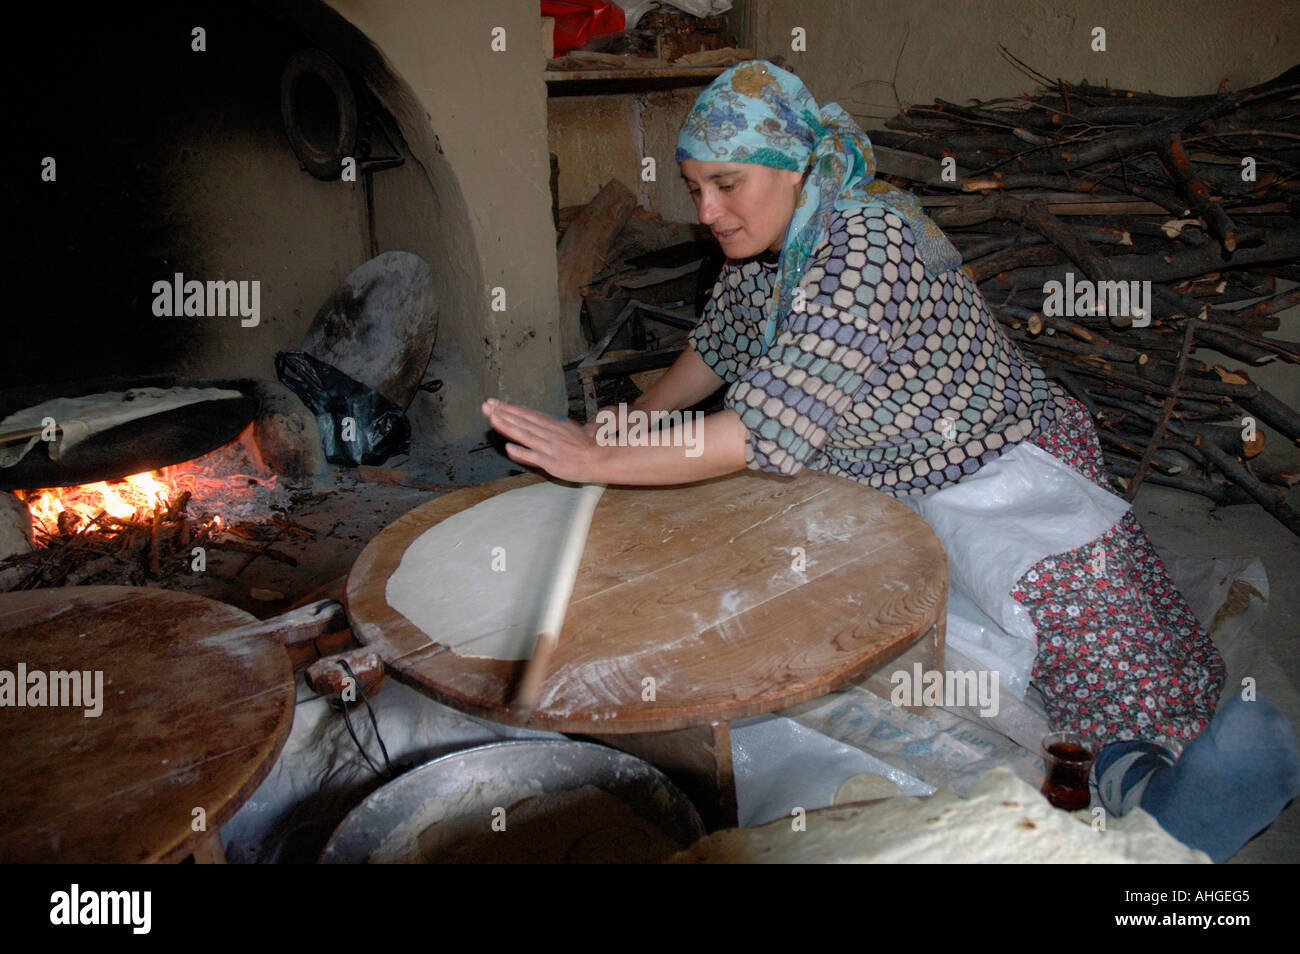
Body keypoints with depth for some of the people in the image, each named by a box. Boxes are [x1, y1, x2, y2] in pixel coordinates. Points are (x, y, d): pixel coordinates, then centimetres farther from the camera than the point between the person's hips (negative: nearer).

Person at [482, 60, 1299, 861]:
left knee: (1063, 587, -27)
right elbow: (718, 349, 19)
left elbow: (774, 424, -36)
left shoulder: (870, 242, -27)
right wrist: (634, 418, 9)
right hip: (868, 477, 8)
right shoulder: (761, 246, -1)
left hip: (991, 469, -8)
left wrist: (602, 461, -33)